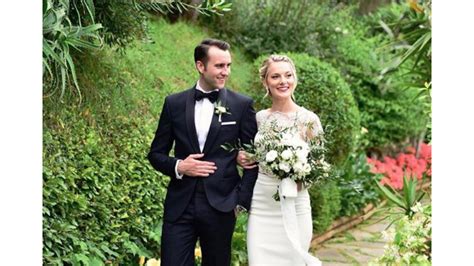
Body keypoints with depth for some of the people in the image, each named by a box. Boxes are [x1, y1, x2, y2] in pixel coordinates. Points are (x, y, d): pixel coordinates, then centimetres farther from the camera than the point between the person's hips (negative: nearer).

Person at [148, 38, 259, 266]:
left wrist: (241, 200, -2)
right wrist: (178, 166, -9)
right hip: (179, 206, 1)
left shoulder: (242, 105, 1)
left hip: (221, 206, -1)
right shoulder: (174, 103, 6)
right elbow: (156, 154, 10)